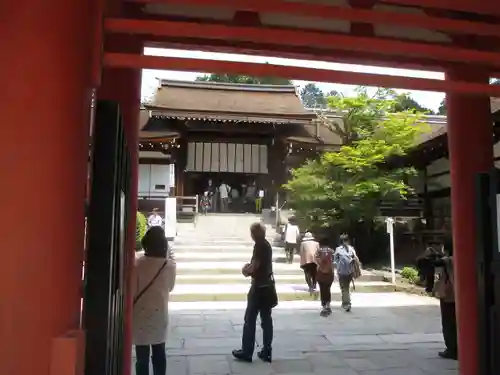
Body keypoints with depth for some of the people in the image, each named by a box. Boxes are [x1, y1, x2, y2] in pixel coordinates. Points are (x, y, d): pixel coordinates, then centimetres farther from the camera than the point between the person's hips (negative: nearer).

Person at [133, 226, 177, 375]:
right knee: (159, 353, 18)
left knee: (142, 355, 8)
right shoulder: (170, 265, -9)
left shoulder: (138, 263, -14)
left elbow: (132, 291, -11)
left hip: (141, 315, -2)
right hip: (160, 314, 2)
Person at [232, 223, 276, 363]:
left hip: (259, 288, -9)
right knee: (266, 319, 11)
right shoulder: (266, 245, 10)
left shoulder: (259, 246, -18)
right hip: (267, 286, 9)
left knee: (250, 320, 1)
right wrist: (249, 268, 6)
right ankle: (266, 352, 16)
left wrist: (246, 269, -2)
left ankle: (246, 352, 9)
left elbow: (253, 267, -21)